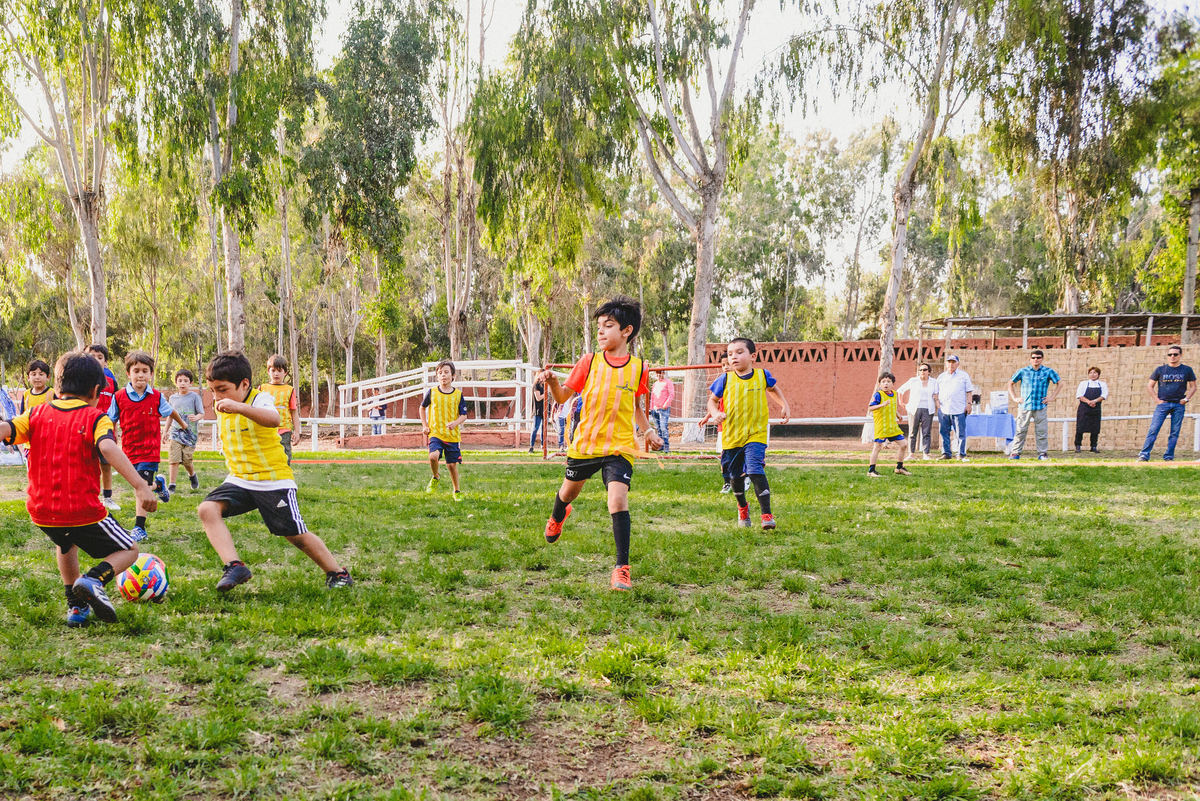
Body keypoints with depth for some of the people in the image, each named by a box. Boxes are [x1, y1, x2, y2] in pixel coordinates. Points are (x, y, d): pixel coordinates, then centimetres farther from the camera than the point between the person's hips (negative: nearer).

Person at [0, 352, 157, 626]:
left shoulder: (36, 415, 8)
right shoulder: (95, 418, -5)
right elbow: (107, 447, -23)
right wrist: (139, 485, -31)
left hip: (41, 513, 5)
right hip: (83, 512, -5)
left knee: (65, 544, 37)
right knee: (129, 550, 14)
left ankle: (76, 606, 26)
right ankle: (94, 578, -17)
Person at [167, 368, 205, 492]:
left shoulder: (194, 396, -1)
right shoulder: (172, 398, 10)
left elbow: (202, 413, -2)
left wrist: (196, 417, -24)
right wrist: (166, 431, 23)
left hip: (190, 433, -2)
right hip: (175, 432, 2)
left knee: (186, 460, 0)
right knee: (173, 459, -10)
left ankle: (192, 475, 32)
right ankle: (171, 486, -7)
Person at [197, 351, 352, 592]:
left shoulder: (260, 399, -16)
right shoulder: (221, 407, 7)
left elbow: (273, 419, -43)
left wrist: (239, 407, -56)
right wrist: (227, 448, 15)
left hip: (274, 480, -6)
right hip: (239, 480, 6)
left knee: (295, 534, 1)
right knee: (207, 509, -19)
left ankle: (337, 572, 20)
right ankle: (234, 566, -25)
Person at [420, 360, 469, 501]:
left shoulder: (458, 394, 1)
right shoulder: (432, 392, 1)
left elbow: (464, 415, 4)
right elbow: (422, 408, 18)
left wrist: (455, 423, -17)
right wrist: (424, 426, 10)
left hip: (453, 435, 1)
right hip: (435, 433, 0)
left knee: (452, 464, 4)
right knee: (433, 456, -25)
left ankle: (457, 491, 25)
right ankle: (435, 478, 4)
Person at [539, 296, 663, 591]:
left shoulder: (638, 367, 0)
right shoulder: (589, 362, -3)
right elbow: (563, 396, -1)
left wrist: (648, 430, 7)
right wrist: (552, 383, -21)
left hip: (619, 447, -1)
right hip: (584, 443, 2)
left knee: (618, 499, -21)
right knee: (569, 491, 23)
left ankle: (622, 568, -12)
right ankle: (558, 516, 62)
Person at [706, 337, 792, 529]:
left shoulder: (762, 375, 0)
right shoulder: (725, 379, -3)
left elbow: (773, 389, 23)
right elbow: (712, 399, 9)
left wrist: (785, 406, 12)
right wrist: (715, 413, -11)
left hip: (755, 434, -2)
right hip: (731, 435, 2)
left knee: (755, 470, -22)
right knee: (736, 476, 16)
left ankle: (767, 515, -21)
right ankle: (742, 508, 44)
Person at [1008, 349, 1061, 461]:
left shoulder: (1048, 371, 5)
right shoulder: (1023, 371, 7)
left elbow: (1059, 384, 13)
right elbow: (1011, 383, 17)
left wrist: (1052, 397, 5)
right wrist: (1014, 398, 8)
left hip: (1040, 406, 0)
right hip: (1025, 405, 0)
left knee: (1041, 431, 1)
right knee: (1020, 430, -1)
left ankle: (1042, 453, 9)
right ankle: (1015, 452, 4)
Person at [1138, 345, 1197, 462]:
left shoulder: (1187, 370, 8)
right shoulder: (1160, 369, 6)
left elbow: (1193, 386, 14)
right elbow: (1150, 386, 10)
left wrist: (1186, 398, -1)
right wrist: (1156, 399, 0)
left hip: (1179, 405, 1)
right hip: (1163, 403, -1)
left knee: (1175, 432, 2)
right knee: (1153, 429, -10)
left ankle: (1169, 457, 9)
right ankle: (1144, 455, -12)